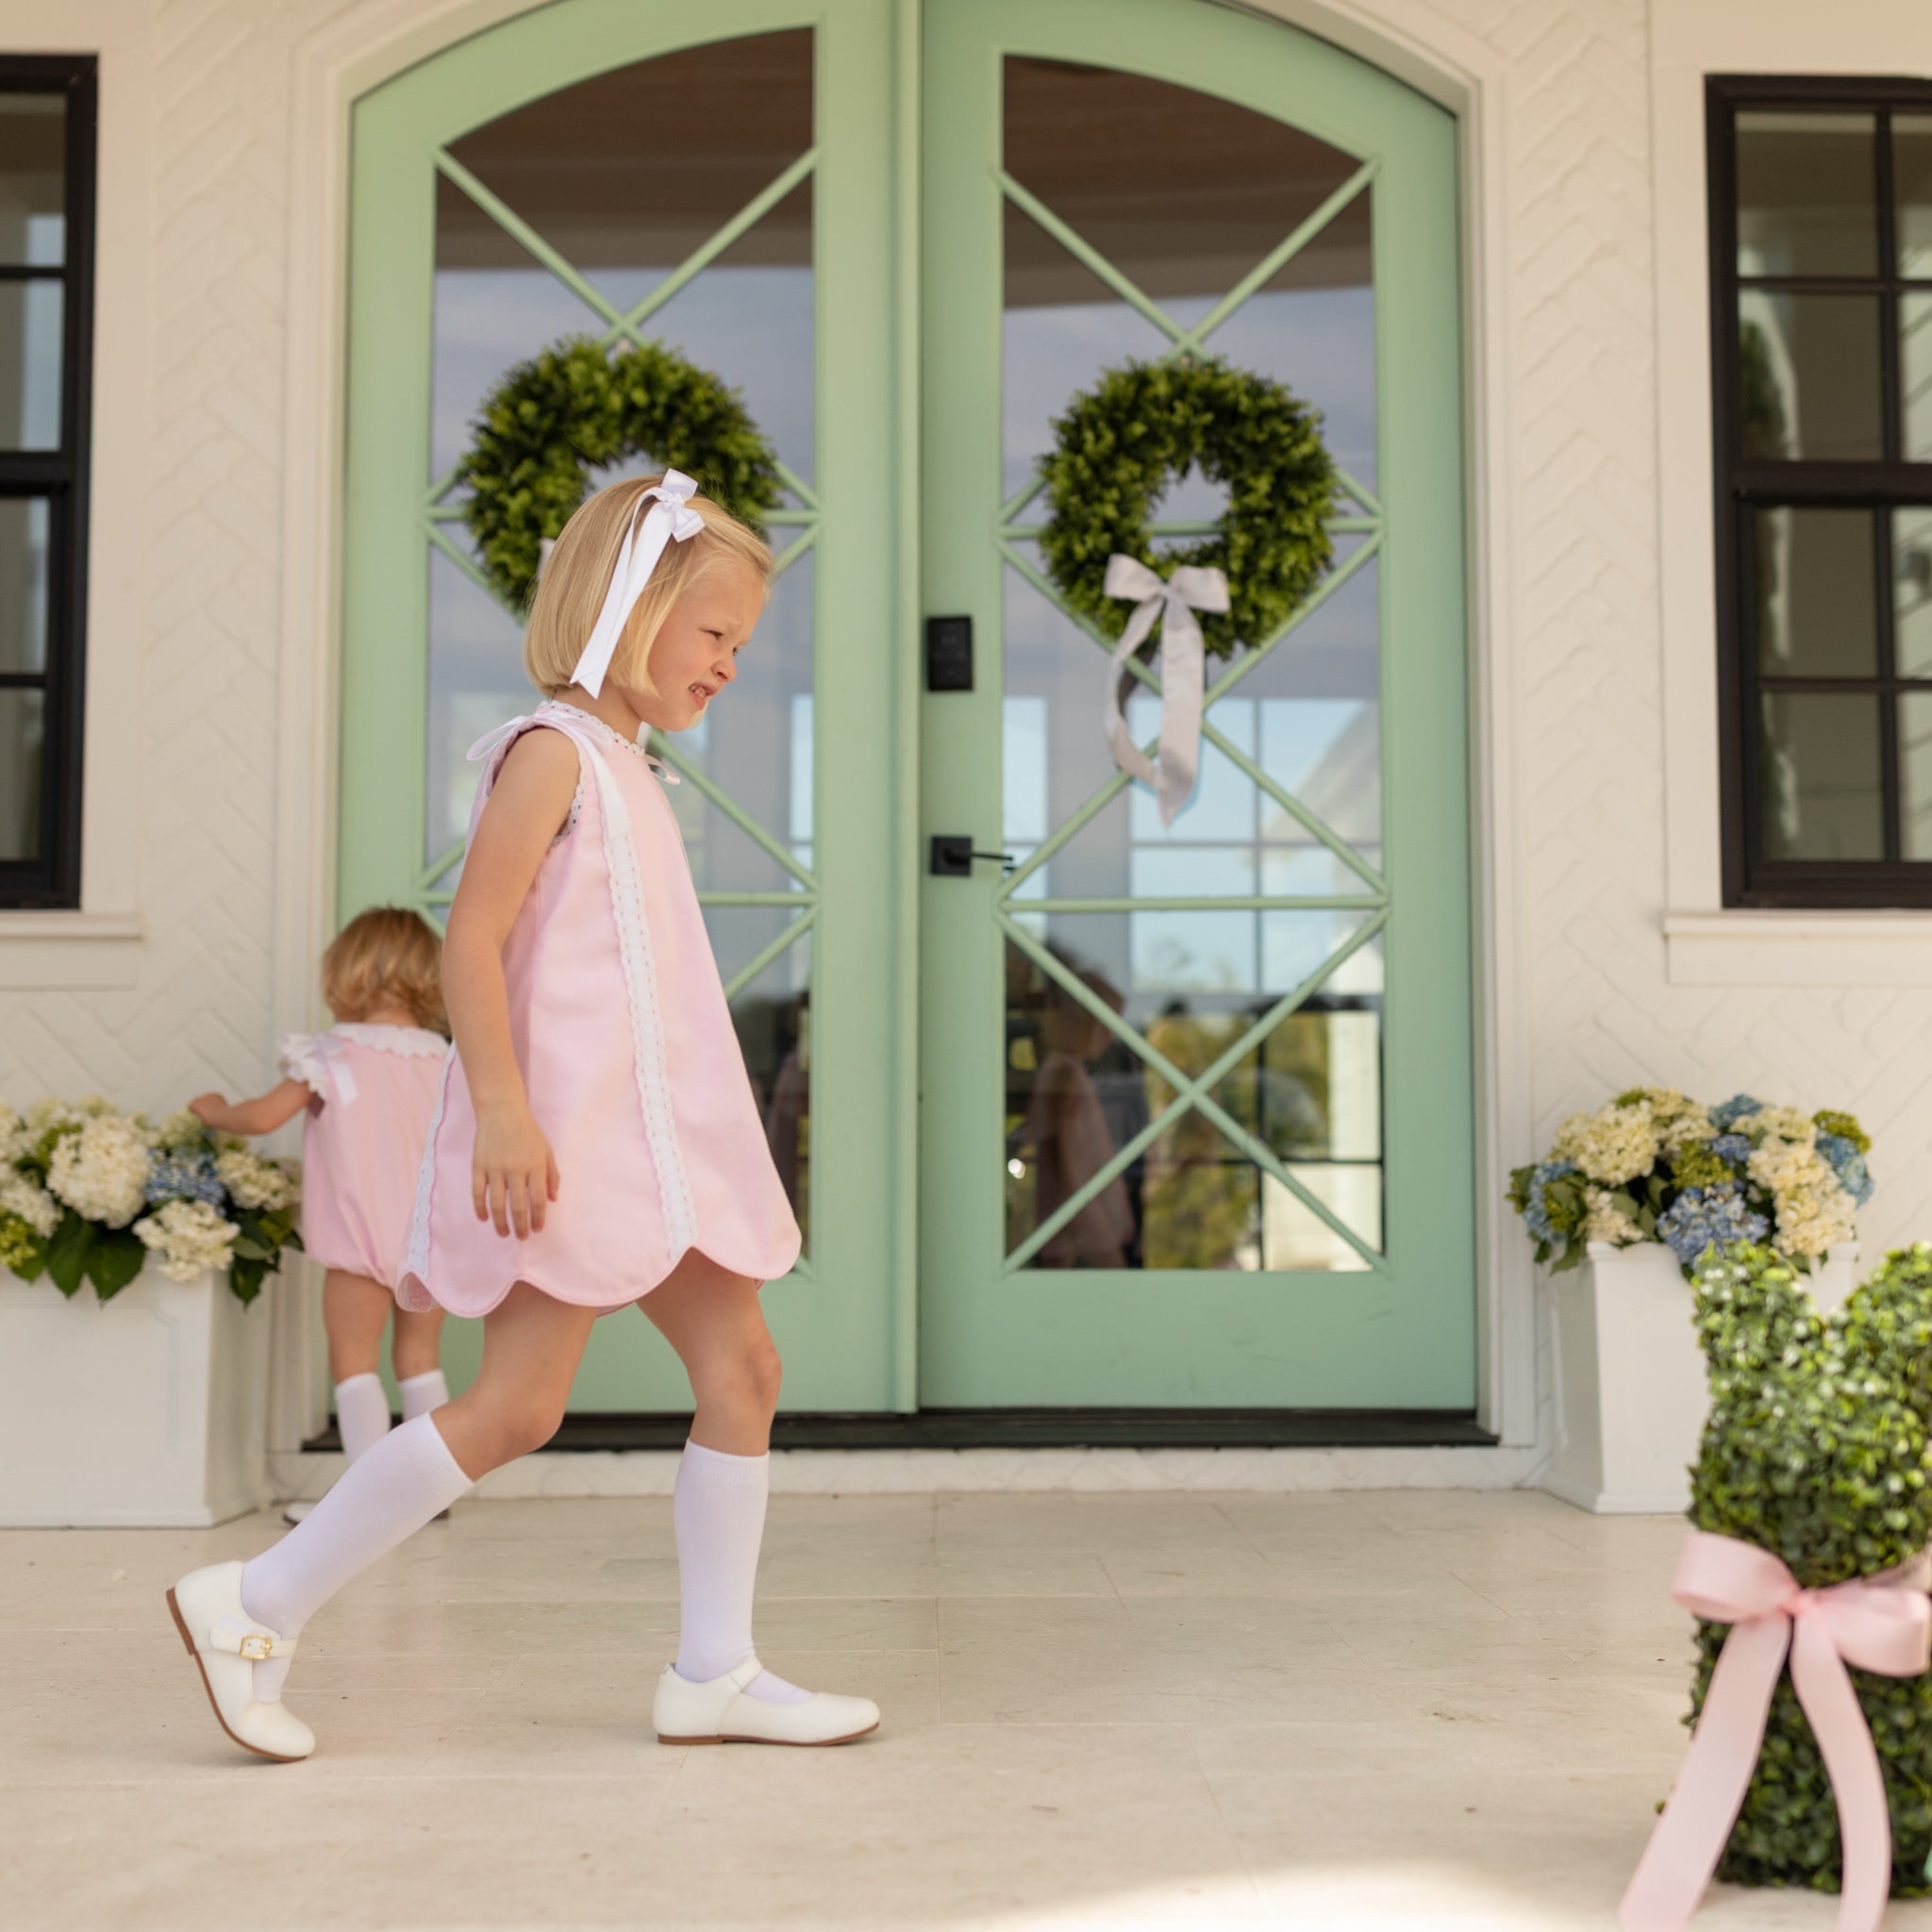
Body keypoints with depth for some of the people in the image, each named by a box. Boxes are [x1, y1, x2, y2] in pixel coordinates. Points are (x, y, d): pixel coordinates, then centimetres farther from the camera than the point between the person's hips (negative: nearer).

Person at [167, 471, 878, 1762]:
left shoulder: (627, 774, 20)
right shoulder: (553, 750, -8)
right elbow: (472, 939, -17)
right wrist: (501, 1107, -26)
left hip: (653, 1136, 10)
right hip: (564, 1140, -10)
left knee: (743, 1367, 5)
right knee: (516, 1406, -9)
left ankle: (715, 1674, 10)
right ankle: (258, 1609, 3)